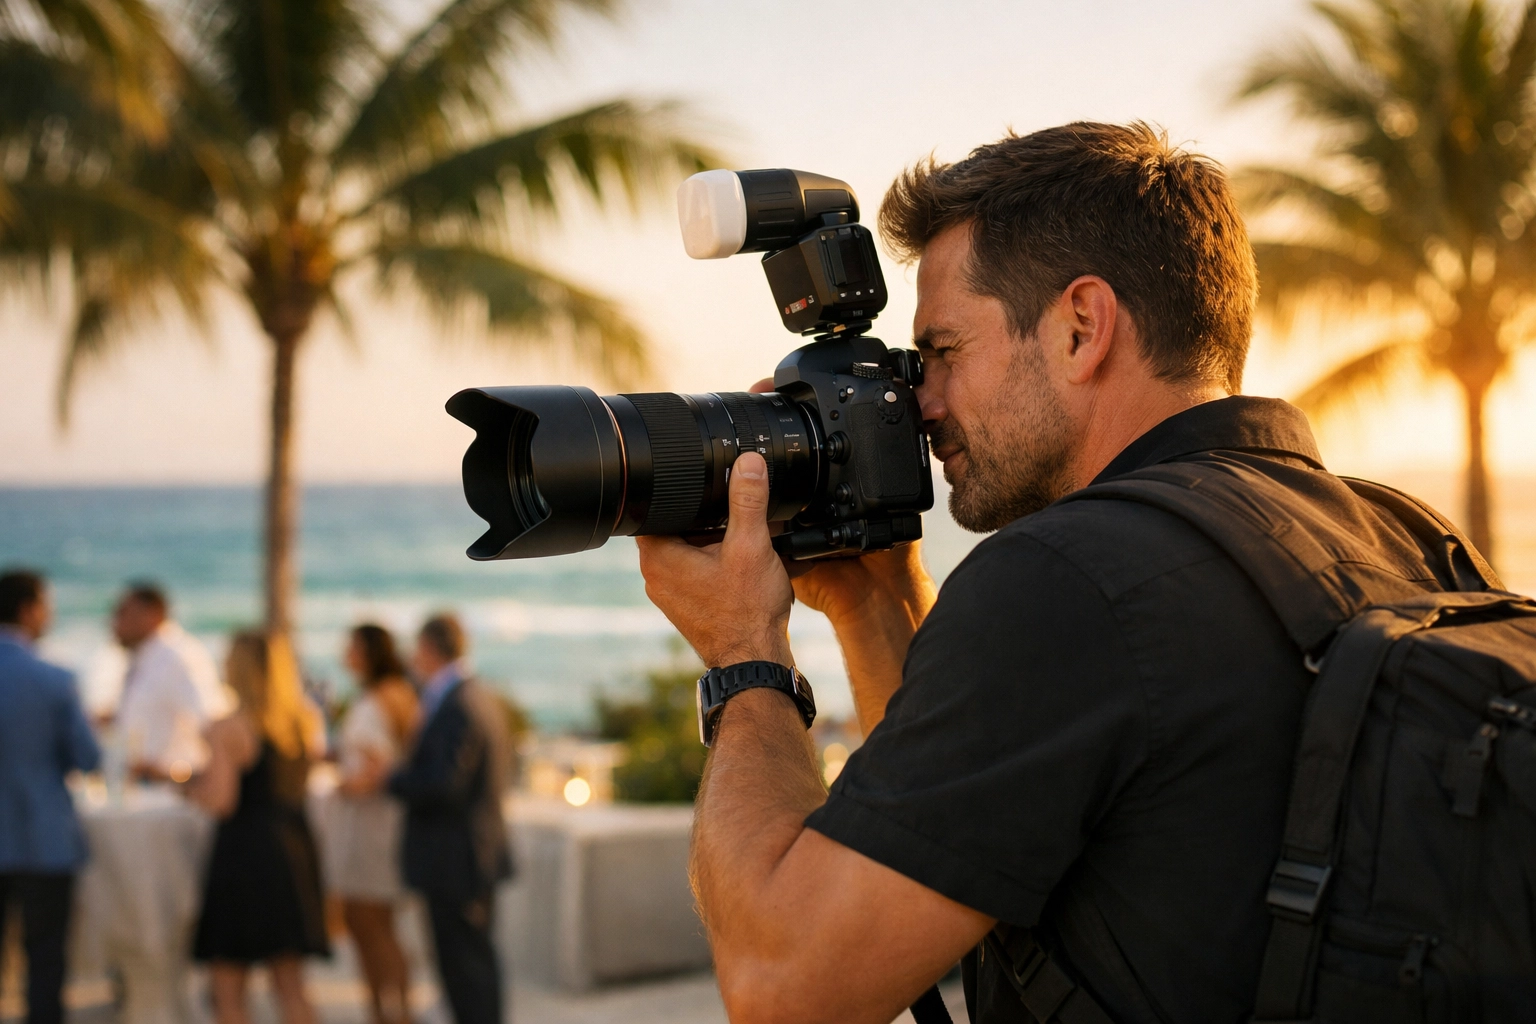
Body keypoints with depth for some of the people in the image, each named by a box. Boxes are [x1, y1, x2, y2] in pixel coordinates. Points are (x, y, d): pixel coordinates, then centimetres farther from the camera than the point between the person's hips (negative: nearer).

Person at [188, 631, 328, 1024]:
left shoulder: (228, 730, -12)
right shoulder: (309, 722, 5)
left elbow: (220, 802, -16)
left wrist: (190, 784, 1)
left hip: (243, 851, -6)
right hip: (295, 848, 6)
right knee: (291, 988, 13)